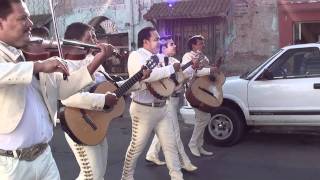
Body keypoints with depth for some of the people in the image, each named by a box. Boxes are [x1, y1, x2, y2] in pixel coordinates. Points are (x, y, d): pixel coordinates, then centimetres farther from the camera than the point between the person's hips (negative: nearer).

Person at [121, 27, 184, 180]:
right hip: (144, 109, -7)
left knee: (170, 144, 9)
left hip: (161, 107, 8)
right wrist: (172, 68, -23)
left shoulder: (158, 57, 13)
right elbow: (147, 75, -32)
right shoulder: (136, 55, -12)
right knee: (137, 146, 6)